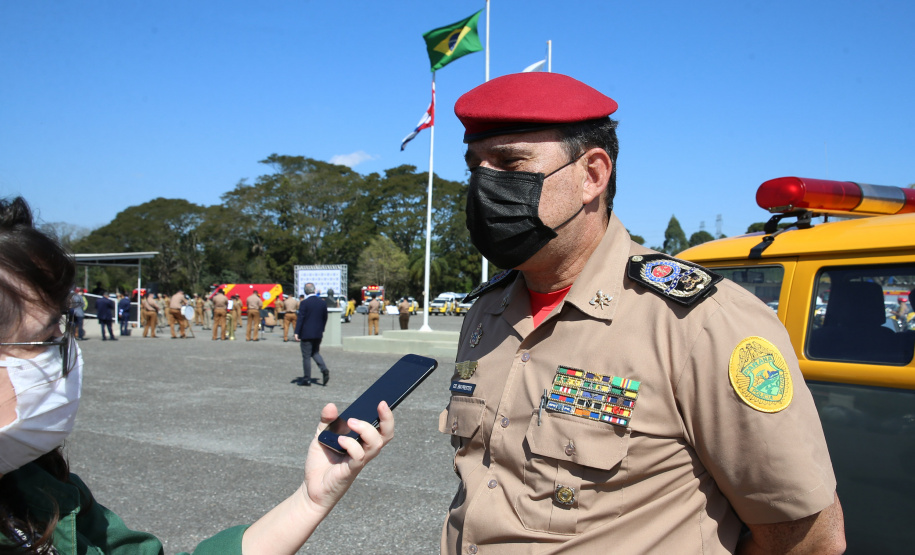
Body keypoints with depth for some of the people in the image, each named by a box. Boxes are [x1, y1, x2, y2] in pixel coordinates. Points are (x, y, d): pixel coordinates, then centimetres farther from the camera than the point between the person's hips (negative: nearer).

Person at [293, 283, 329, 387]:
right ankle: (324, 369, -1)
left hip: (306, 333, -5)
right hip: (318, 334, 5)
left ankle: (307, 379, 6)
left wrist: (296, 333, -11)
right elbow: (325, 318, 9)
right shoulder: (323, 303, 3)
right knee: (315, 353, 20)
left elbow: (300, 318, -14)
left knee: (306, 356, 2)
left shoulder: (304, 303, -13)